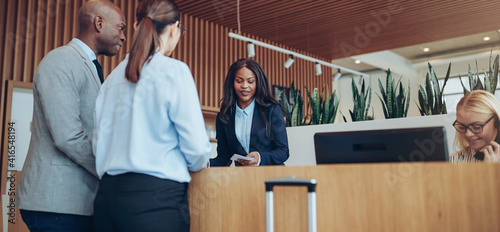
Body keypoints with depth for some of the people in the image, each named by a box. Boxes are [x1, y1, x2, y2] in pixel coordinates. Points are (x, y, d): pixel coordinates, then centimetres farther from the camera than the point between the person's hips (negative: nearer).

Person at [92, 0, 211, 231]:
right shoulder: (174, 71, -9)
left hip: (107, 194, 6)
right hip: (156, 196, -6)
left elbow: (99, 141, 10)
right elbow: (196, 146, -13)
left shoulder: (113, 76, 8)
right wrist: (196, 164, 9)